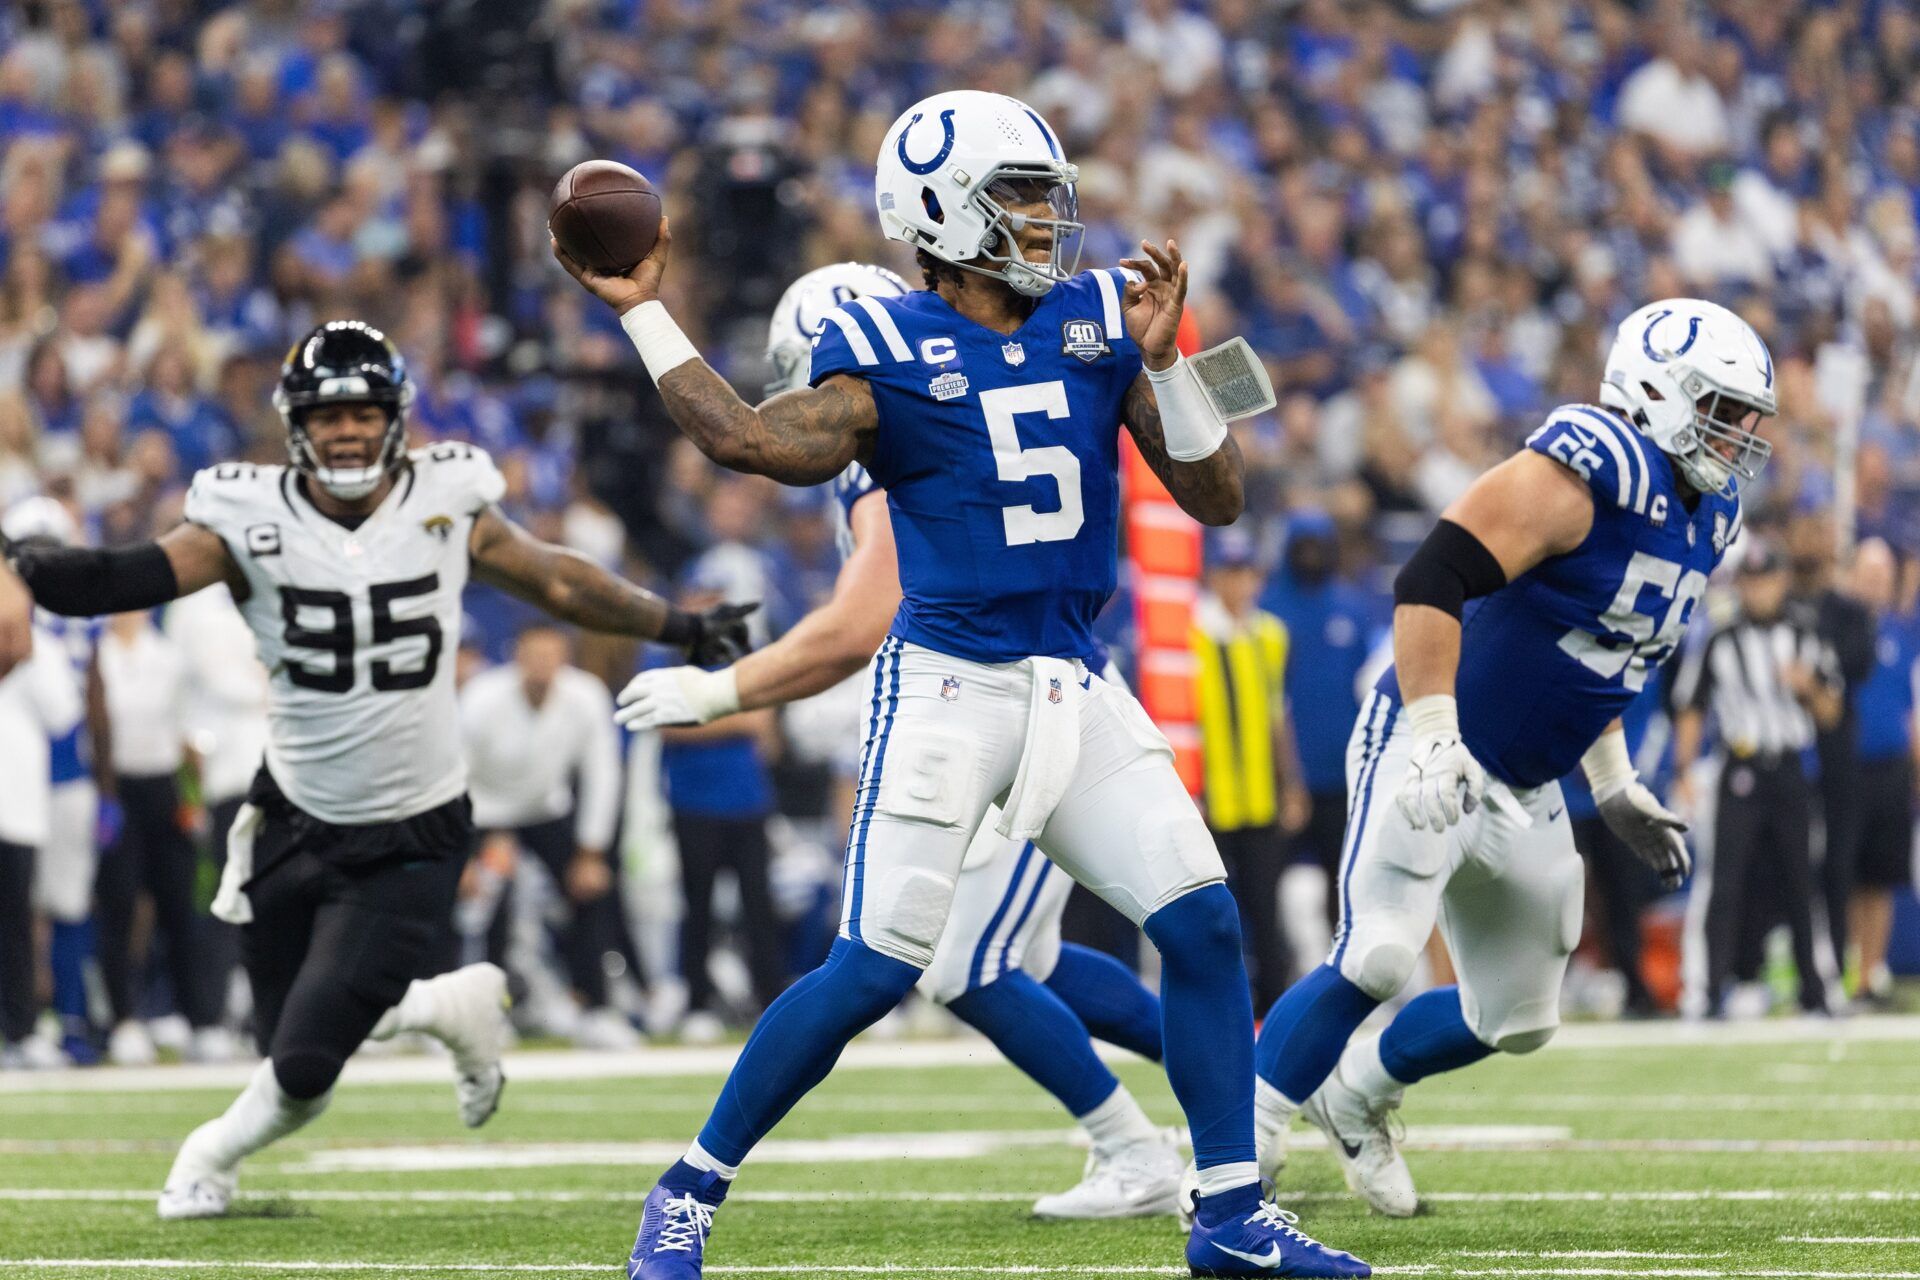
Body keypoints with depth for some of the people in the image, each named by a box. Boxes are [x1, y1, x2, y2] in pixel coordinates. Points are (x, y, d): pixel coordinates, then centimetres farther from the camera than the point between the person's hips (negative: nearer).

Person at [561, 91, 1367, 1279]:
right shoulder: (888, 351, -5)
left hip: (1075, 688, 5)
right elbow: (751, 440, -21)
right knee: (875, 970, -8)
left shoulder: (1099, 324, 7)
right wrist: (644, 312, -17)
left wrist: (1164, 360, -9)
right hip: (947, 687, -5)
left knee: (1203, 924, -3)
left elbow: (1218, 497, 5)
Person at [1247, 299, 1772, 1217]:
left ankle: (1353, 1096, 38)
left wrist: (1614, 785, 18)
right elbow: (1430, 581, -27)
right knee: (1376, 960, -25)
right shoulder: (1588, 469, -20)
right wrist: (1432, 736, -33)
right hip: (1430, 756, -9)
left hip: (1521, 793, 9)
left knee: (1518, 1019, 13)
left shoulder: (1709, 514, 9)